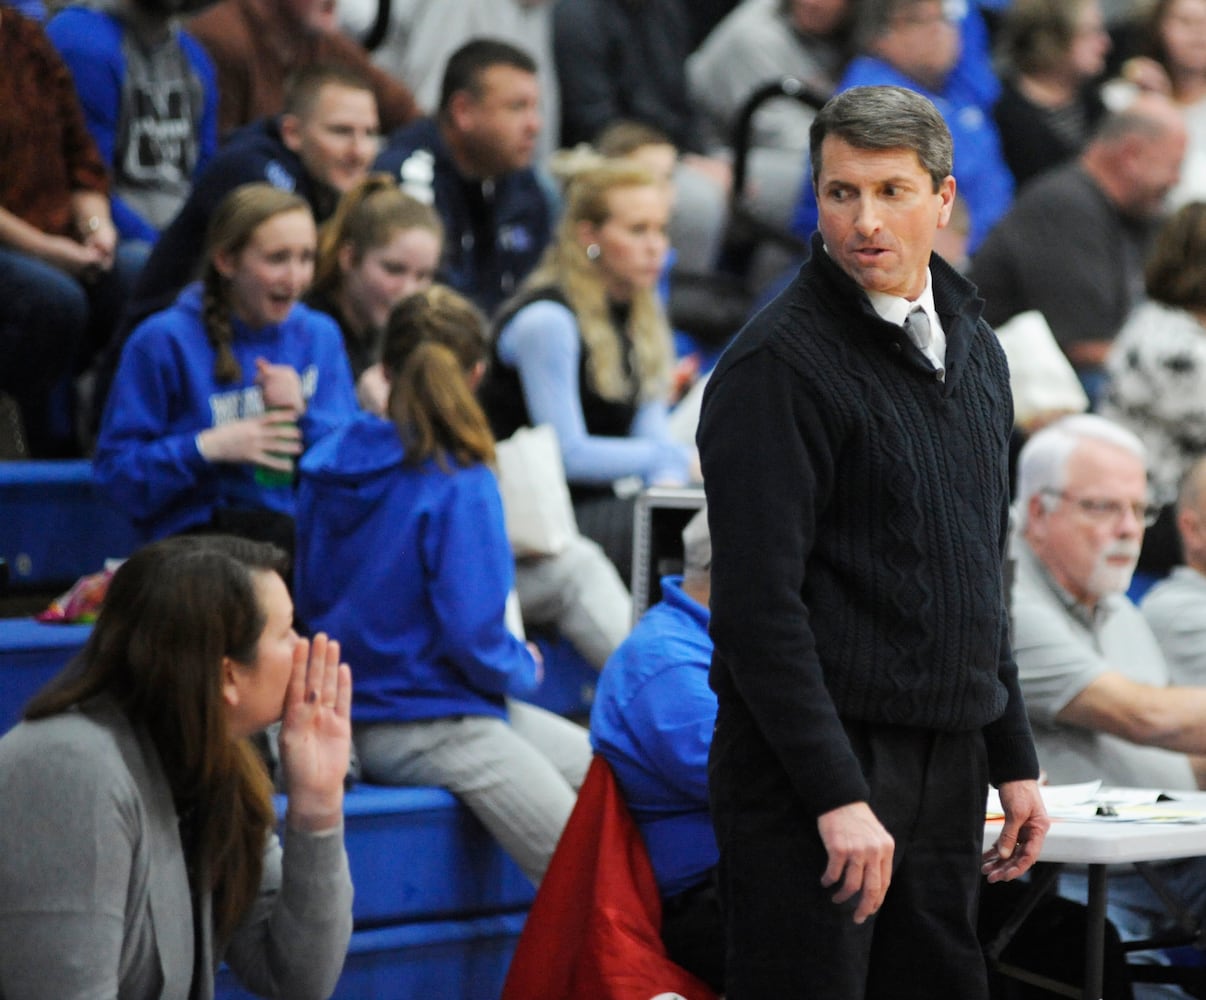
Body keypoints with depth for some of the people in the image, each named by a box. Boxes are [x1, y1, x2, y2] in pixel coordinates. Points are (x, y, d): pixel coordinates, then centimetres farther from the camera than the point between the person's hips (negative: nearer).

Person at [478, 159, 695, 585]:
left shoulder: (643, 317, 15)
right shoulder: (546, 320, -12)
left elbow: (651, 429, 7)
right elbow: (568, 454, -15)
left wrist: (668, 482, -15)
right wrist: (677, 458, -14)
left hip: (597, 505, 8)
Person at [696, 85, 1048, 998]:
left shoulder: (976, 350, 14)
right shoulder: (779, 363, -11)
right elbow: (759, 605, -17)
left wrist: (1015, 759, 17)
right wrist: (838, 797, -21)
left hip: (945, 767, 7)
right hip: (812, 765, -7)